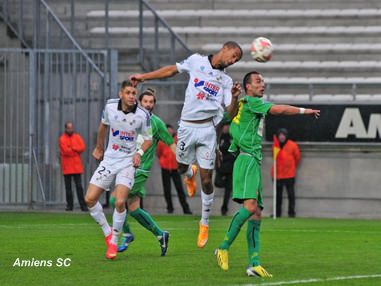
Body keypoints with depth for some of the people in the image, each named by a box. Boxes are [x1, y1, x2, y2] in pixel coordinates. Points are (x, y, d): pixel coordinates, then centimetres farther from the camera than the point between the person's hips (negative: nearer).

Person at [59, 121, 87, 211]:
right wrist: (76, 150, -3)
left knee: (79, 186, -3)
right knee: (68, 187, 4)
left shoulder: (77, 137, 9)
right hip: (67, 167, -1)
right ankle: (69, 205, 10)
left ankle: (83, 205, -6)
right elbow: (65, 151, -13)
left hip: (76, 166, 1)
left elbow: (82, 147, -5)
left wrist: (72, 148, -11)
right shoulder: (62, 139, -1)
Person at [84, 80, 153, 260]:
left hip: (128, 162, -3)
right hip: (109, 159, 3)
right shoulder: (110, 106, -7)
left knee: (120, 202, -19)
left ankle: (114, 242, 1)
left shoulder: (142, 115, -13)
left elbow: (148, 139, 2)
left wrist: (139, 153, -16)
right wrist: (99, 148, 24)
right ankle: (107, 233, 16)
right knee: (90, 199, -5)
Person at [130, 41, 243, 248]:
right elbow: (172, 70, 17)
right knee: (181, 168, 12)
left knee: (206, 180, -3)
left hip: (207, 129, 0)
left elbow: (231, 114, 0)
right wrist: (144, 76, 16)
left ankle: (205, 223, 11)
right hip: (187, 127, 0)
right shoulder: (196, 61, 4)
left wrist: (235, 98, -20)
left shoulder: (226, 81, 5)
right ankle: (190, 174, 51)